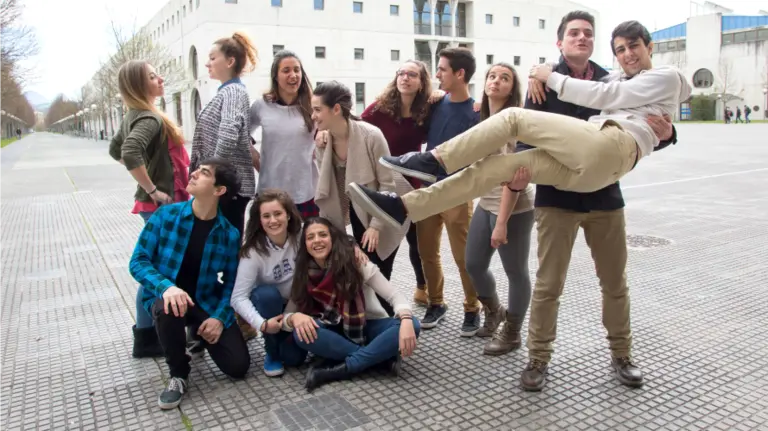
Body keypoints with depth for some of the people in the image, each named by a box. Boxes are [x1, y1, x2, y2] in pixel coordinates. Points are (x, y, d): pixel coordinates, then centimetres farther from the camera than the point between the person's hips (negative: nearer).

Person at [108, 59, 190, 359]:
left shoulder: (135, 116, 12)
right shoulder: (149, 118, -18)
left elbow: (115, 149, 24)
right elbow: (130, 153, -35)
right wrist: (153, 190, -24)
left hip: (161, 204, 10)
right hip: (161, 205, -10)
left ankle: (148, 330, 31)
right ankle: (145, 338, 10)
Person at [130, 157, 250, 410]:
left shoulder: (229, 234, -9)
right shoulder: (165, 216, -11)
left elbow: (231, 282, -2)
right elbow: (138, 261, -10)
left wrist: (220, 317, -17)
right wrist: (166, 287, -29)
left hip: (207, 302, 2)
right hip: (166, 295, -1)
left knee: (238, 366, -9)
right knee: (169, 310, -40)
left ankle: (201, 333, 24)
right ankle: (178, 375, -10)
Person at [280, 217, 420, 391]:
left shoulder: (355, 262, -15)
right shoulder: (304, 275, -7)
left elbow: (394, 295, -18)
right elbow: (285, 316, -6)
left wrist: (406, 320, -39)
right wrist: (294, 318, -31)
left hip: (368, 327, -1)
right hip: (338, 332, 2)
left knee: (412, 326, -30)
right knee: (302, 333, -30)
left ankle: (339, 369, -30)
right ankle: (381, 357, -25)